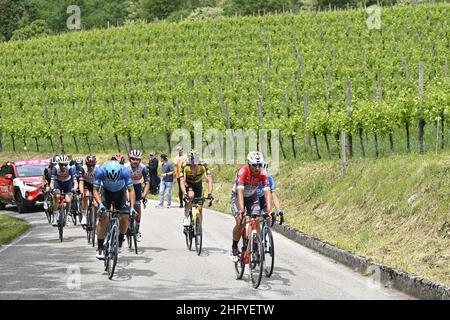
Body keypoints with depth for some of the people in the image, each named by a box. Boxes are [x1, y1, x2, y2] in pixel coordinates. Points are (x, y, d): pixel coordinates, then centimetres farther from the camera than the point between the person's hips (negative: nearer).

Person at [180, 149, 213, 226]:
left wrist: (210, 193, -47)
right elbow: (182, 181, -37)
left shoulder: (203, 166, -31)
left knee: (199, 208, -3)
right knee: (190, 196, -34)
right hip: (188, 183, -2)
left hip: (198, 184, 2)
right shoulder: (185, 167, -32)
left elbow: (209, 180, -35)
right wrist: (185, 194, -51)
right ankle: (186, 218, -18)